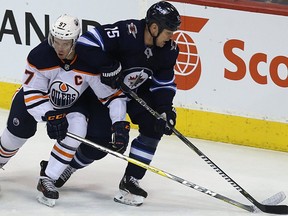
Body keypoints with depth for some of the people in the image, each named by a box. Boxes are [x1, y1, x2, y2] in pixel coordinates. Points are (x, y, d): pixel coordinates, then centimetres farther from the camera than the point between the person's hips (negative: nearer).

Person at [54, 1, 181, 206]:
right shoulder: (125, 33, -34)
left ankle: (130, 181, -4)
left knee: (153, 128, -14)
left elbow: (165, 83, -6)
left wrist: (165, 109, -20)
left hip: (140, 91, 5)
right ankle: (66, 166, 24)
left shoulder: (169, 49, -15)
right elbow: (86, 43, -34)